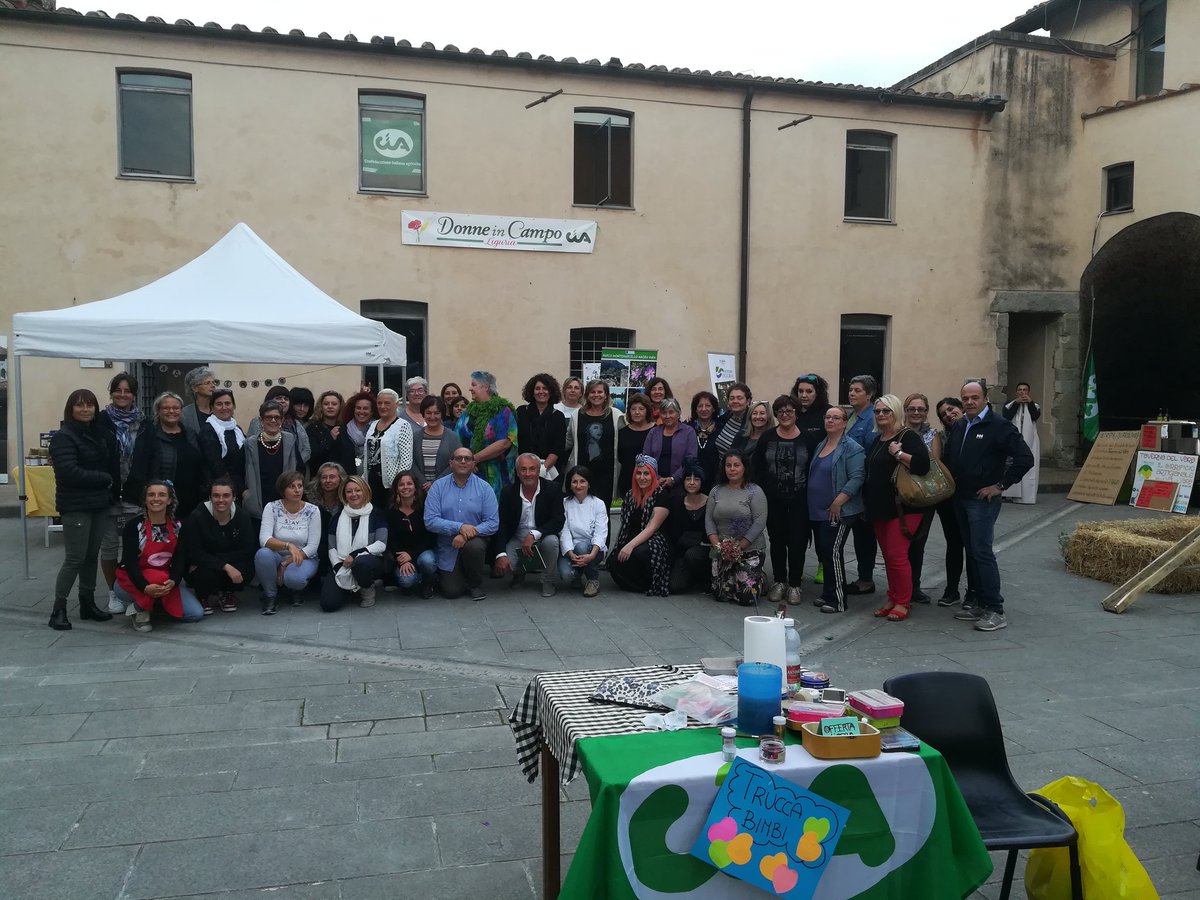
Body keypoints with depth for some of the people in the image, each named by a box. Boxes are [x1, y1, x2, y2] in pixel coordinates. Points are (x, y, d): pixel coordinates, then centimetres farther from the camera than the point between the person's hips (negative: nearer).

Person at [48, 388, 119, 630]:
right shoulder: (63, 437, -8)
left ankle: (88, 603, 22)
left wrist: (111, 492, -2)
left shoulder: (100, 434, 12)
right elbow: (69, 472, -19)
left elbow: (113, 465, 13)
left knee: (92, 556, 11)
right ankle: (58, 610, 5)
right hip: (76, 507, -6)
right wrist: (105, 479, -11)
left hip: (100, 504, 6)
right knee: (75, 559, -5)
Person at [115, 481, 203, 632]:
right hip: (132, 581, -4)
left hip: (166, 581, 4)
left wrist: (173, 581, -28)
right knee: (159, 577, -38)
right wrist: (145, 587, -36)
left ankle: (156, 602, 14)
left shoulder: (177, 526, -1)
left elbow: (180, 559, -7)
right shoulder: (134, 526, -13)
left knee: (196, 614, -11)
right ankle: (139, 610, -9)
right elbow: (129, 561, -19)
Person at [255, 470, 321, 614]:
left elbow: (312, 547, -10)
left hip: (304, 559, -1)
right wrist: (289, 546, -38)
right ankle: (270, 595, -8)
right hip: (277, 557, 1)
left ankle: (295, 590, 6)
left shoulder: (312, 511, -8)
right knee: (263, 554, -33)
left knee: (293, 578, -35)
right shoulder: (272, 507, -8)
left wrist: (286, 564, -17)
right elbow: (264, 539, -21)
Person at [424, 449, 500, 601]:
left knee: (473, 546, -35)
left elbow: (493, 523, -11)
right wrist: (460, 527, -25)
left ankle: (476, 584, -5)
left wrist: (467, 535, -25)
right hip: (448, 548, 0)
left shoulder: (484, 487, -5)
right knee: (451, 592, -9)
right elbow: (430, 521, -13)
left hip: (474, 540, 0)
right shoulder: (438, 486, -4)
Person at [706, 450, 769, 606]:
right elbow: (709, 520, 6)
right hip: (722, 551, 4)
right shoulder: (716, 491, 8)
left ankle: (758, 578, 23)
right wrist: (717, 545, -7)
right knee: (721, 596, -2)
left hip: (750, 550, -4)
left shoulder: (755, 491, -5)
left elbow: (759, 523, -12)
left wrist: (739, 547, -15)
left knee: (746, 597, -10)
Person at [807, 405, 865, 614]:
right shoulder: (820, 446, 16)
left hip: (838, 512, -8)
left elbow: (857, 478, -17)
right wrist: (812, 504, 15)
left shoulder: (851, 448, -10)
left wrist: (838, 502, -20)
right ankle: (827, 594, 22)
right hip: (818, 511, 8)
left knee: (832, 551, -10)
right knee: (822, 552, 11)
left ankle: (836, 600, -2)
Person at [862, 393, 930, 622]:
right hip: (879, 507, 8)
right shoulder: (877, 440, 16)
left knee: (897, 555, -9)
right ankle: (892, 599, 21)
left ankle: (903, 602, 3)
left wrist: (898, 453, -20)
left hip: (903, 507, -8)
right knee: (887, 556, 12)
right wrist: (867, 504, 23)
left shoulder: (908, 437, -8)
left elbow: (923, 464, -24)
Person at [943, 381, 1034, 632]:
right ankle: (980, 604, 19)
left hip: (983, 499, -7)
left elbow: (1025, 458, -15)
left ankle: (995, 611, -6)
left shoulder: (999, 426, -10)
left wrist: (1001, 485, -14)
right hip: (960, 499, 8)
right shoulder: (958, 426, 12)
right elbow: (948, 458, 25)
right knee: (971, 552, 11)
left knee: (982, 552, -11)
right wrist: (951, 485, 13)